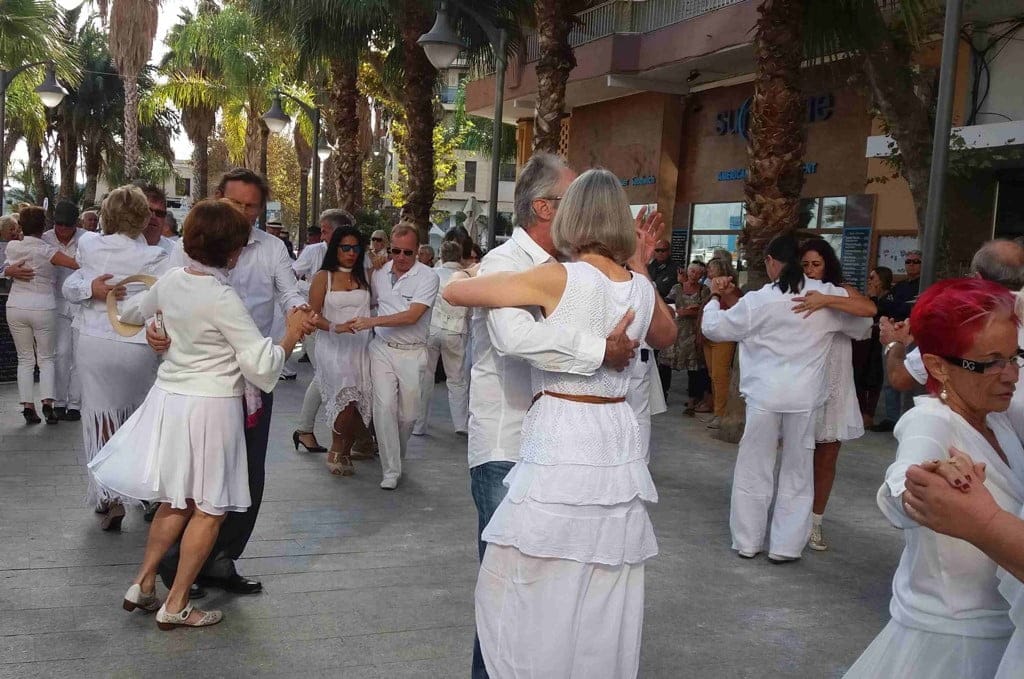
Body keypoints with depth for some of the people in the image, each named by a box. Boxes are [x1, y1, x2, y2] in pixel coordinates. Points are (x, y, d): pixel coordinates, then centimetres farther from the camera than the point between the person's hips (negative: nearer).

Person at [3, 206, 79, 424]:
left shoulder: (12, 247, 0)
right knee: (46, 358, 8)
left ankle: (28, 407, 4)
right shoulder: (47, 250, -12)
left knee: (25, 359, 10)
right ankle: (47, 403, -5)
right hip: (43, 308, -3)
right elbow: (78, 264, -19)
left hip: (16, 307, 3)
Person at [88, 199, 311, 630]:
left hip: (169, 397, 7)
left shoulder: (170, 281, 1)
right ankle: (175, 606, 13)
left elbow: (131, 312, 22)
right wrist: (291, 336, -6)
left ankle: (142, 583, 25)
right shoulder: (222, 299, -21)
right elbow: (261, 366, -21)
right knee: (209, 509, 7)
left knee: (176, 500, 22)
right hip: (210, 406, -7)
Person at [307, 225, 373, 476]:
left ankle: (346, 453, 19)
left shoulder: (365, 276, 14)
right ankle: (335, 451, 6)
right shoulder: (323, 277, 4)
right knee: (346, 400, -18)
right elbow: (313, 315, -3)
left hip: (361, 347, 3)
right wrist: (336, 327, -18)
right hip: (333, 347, -3)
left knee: (362, 404, -2)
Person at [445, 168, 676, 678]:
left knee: (514, 589, 7)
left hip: (560, 442, -6)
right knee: (604, 597, 15)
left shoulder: (558, 278, -10)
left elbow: (453, 292, -5)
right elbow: (666, 335, 30)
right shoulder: (643, 290, 6)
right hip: (618, 442, 6)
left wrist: (479, 273, 17)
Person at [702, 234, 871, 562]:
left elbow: (714, 328, 3)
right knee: (797, 473, 12)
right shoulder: (828, 296, -3)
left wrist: (715, 297, 20)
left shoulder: (757, 301, -8)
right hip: (805, 399, 1)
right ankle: (785, 546, 17)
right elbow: (863, 327, 13)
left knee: (754, 469, 12)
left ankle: (747, 541, 20)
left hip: (764, 396, -1)